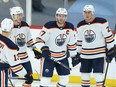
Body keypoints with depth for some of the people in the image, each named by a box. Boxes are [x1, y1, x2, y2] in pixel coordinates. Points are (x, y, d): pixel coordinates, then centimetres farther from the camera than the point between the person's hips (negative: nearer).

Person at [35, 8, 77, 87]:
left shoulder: (70, 28, -3)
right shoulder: (49, 26, -19)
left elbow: (72, 43, 8)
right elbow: (39, 40, -18)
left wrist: (74, 55, 11)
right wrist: (44, 49, -34)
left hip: (62, 57, 5)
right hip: (48, 56, -5)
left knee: (65, 78, 8)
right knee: (46, 77, -10)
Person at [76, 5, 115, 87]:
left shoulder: (101, 22, -12)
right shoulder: (80, 25, 4)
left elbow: (108, 36, -8)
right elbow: (79, 40, 14)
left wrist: (110, 50, -7)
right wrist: (77, 53, 15)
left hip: (99, 53, -5)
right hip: (85, 55, 5)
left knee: (98, 74, -8)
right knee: (85, 73, 11)